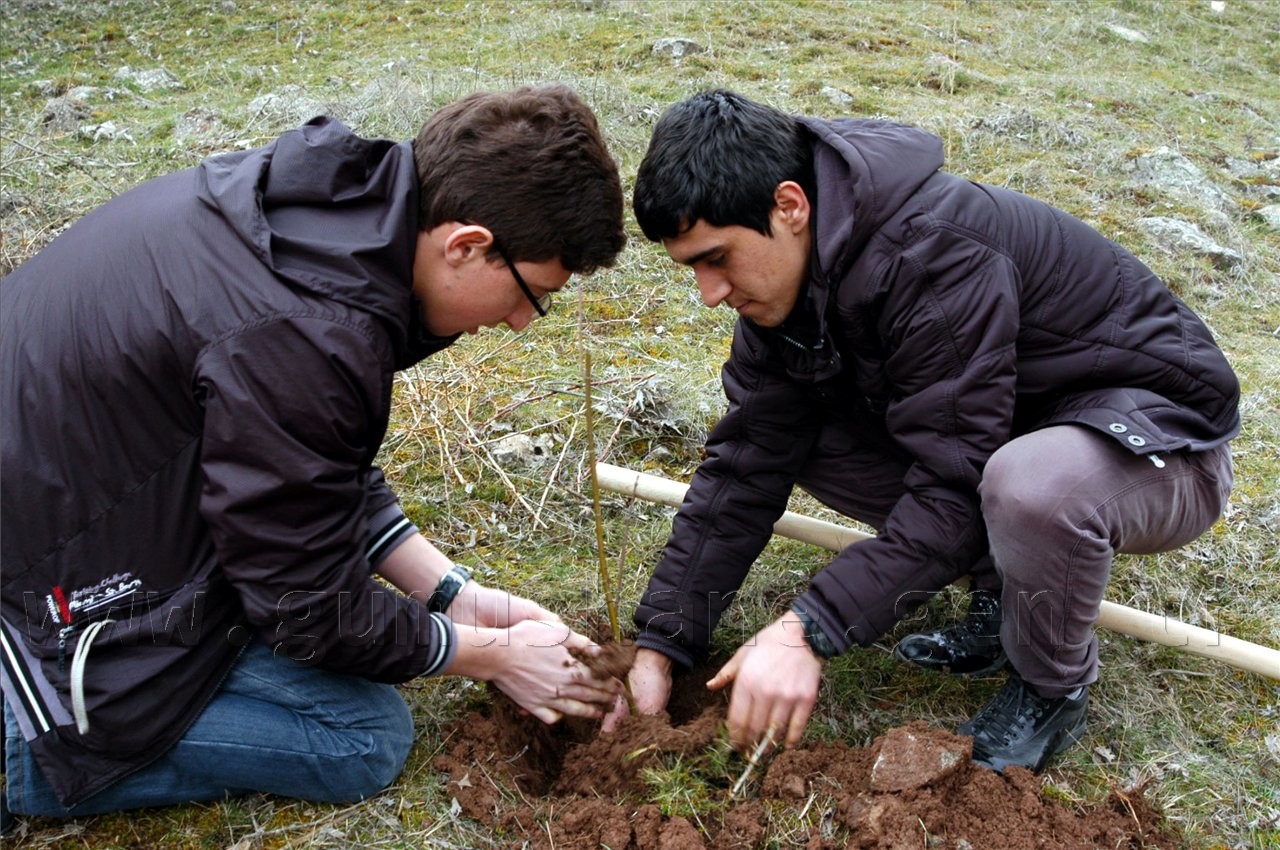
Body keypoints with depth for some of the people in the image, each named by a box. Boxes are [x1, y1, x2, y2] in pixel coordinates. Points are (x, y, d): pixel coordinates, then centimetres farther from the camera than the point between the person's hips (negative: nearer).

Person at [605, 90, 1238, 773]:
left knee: (1033, 486, -41)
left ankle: (1053, 690, -8)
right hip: (993, 429, 7)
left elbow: (955, 488, -33)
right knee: (789, 428, -7)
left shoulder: (935, 255, -32)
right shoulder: (785, 280, -7)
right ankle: (1002, 596, 5)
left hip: (1160, 434, -7)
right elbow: (746, 468, -9)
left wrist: (808, 632, -35)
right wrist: (658, 647, -13)